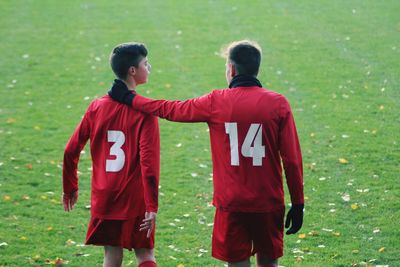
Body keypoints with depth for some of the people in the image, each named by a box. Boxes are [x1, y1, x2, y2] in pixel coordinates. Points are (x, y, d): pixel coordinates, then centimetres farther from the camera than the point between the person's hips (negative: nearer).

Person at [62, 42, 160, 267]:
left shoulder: (97, 106, 2)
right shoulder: (144, 110, -12)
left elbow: (71, 151, 4)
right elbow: (149, 161, -18)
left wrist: (70, 188, 18)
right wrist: (152, 206, -18)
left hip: (104, 199, 3)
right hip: (135, 200, -3)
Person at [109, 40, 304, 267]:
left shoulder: (216, 102, -4)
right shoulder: (278, 103, -4)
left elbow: (171, 109, 9)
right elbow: (292, 159, -5)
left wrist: (129, 98, 23)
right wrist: (298, 204, 3)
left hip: (231, 203, -1)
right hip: (269, 204, 1)